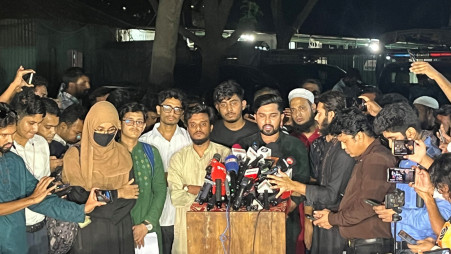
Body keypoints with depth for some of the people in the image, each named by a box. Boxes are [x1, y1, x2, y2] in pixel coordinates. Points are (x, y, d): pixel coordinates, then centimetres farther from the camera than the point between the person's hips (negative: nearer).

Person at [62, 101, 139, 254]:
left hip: (119, 229, 3)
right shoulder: (75, 155, -7)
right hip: (88, 230, -3)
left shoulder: (122, 154, 2)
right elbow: (76, 196, -16)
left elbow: (131, 196, -3)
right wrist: (117, 193, -11)